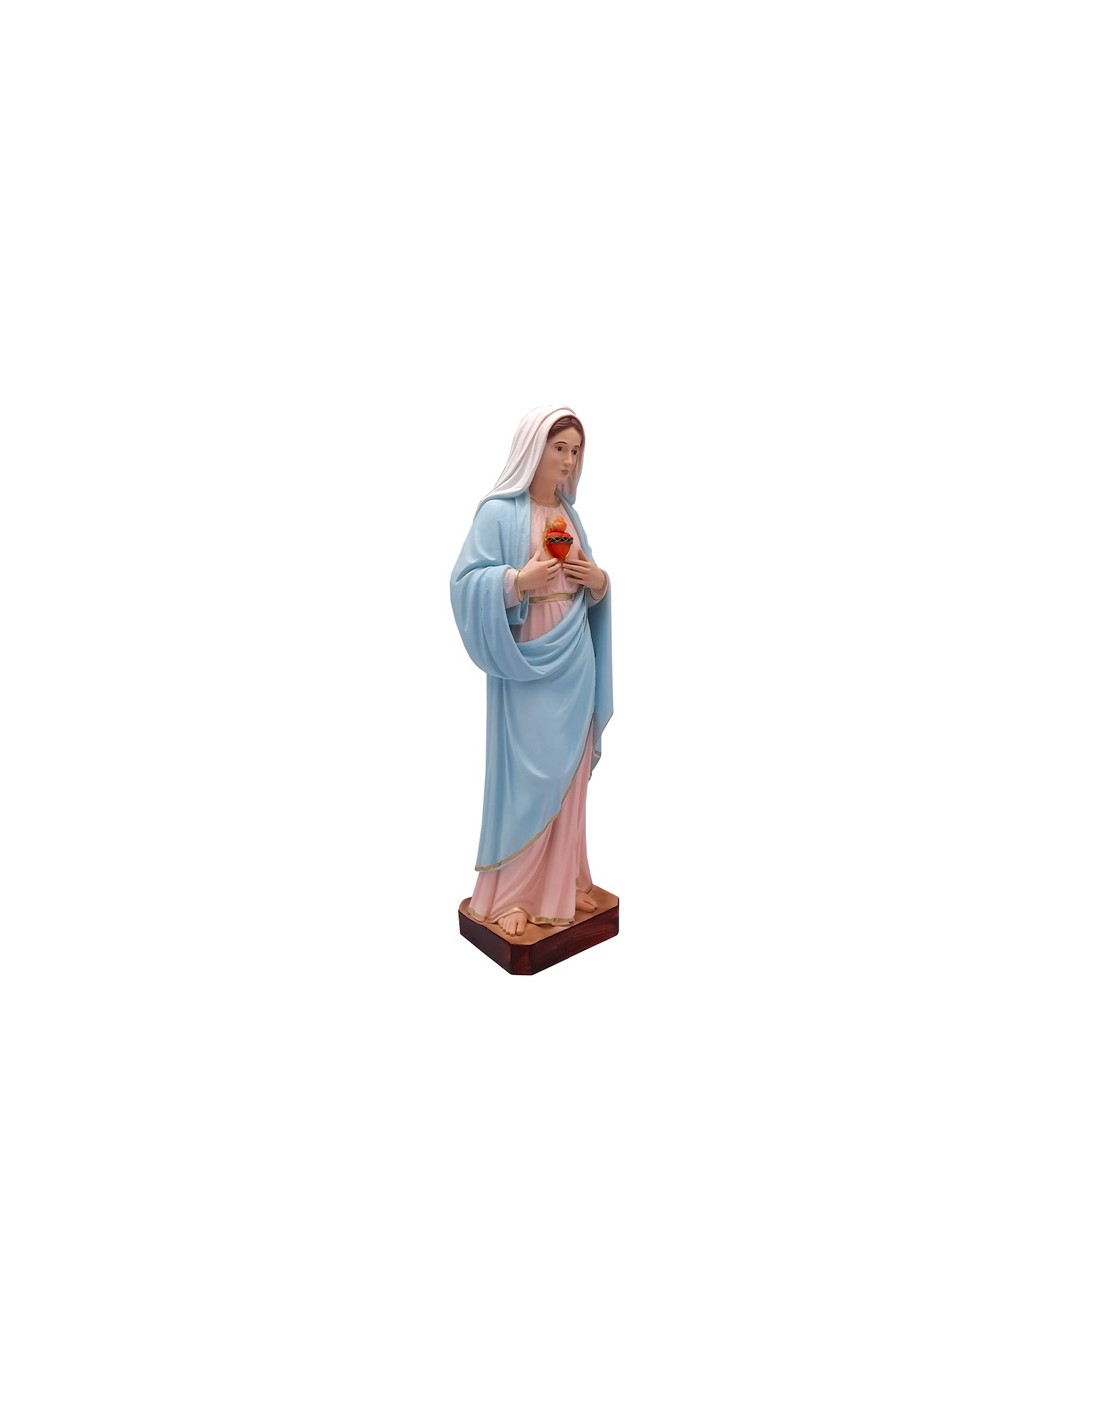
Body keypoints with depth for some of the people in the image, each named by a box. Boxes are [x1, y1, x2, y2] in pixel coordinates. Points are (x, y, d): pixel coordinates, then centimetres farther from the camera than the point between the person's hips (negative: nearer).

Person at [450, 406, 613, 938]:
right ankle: (511, 893, 9)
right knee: (525, 774, -3)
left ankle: (563, 882, 23)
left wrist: (600, 582, -2)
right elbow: (466, 581, -13)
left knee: (568, 772, 10)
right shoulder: (498, 512, -8)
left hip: (574, 663, 6)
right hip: (526, 664, -6)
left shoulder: (570, 513, 13)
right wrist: (518, 580, -27)